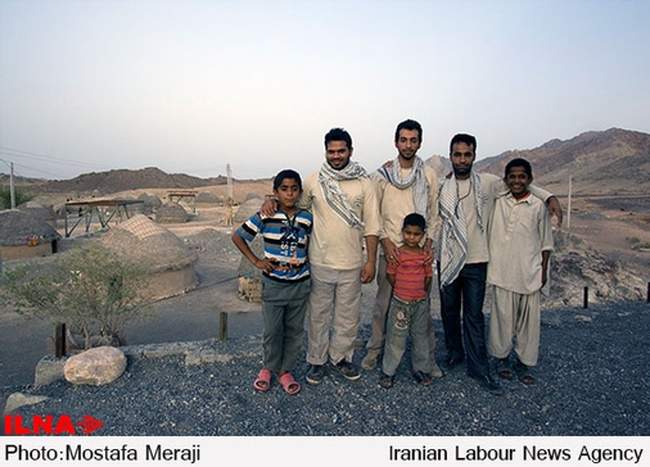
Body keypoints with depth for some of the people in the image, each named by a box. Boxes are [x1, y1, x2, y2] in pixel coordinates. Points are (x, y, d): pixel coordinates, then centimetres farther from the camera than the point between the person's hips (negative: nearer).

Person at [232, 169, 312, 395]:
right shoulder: (265, 217, -9)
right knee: (272, 331, 9)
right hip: (273, 284, -2)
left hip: (300, 284, 2)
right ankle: (269, 368, 33)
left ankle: (286, 370, 32)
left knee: (295, 331, 13)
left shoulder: (307, 219, -2)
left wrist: (300, 261, -2)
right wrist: (255, 261, -5)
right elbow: (237, 236, -1)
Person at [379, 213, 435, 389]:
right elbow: (390, 275, -4)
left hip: (421, 302, 4)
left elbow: (428, 277, 9)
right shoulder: (397, 254, -9)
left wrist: (423, 293, 2)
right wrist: (403, 290, -3)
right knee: (396, 338, 3)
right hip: (401, 303, -3)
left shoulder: (425, 255, 1)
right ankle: (388, 371, 17)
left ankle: (421, 369, 31)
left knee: (421, 336, 15)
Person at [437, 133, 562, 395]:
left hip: (476, 261, -1)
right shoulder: (440, 187, 1)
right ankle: (455, 352, 34)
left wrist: (549, 197, 1)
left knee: (474, 315, 2)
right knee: (449, 310, 14)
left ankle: (478, 367, 13)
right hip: (447, 260, 1)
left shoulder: (488, 183, -1)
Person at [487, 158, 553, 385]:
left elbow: (546, 242, 5)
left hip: (529, 273, 0)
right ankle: (502, 357, 24)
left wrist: (544, 270, 2)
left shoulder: (538, 206, 0)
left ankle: (523, 362, 22)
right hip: (502, 271, 0)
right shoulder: (497, 203, 1)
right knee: (503, 315, 6)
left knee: (528, 319, 7)